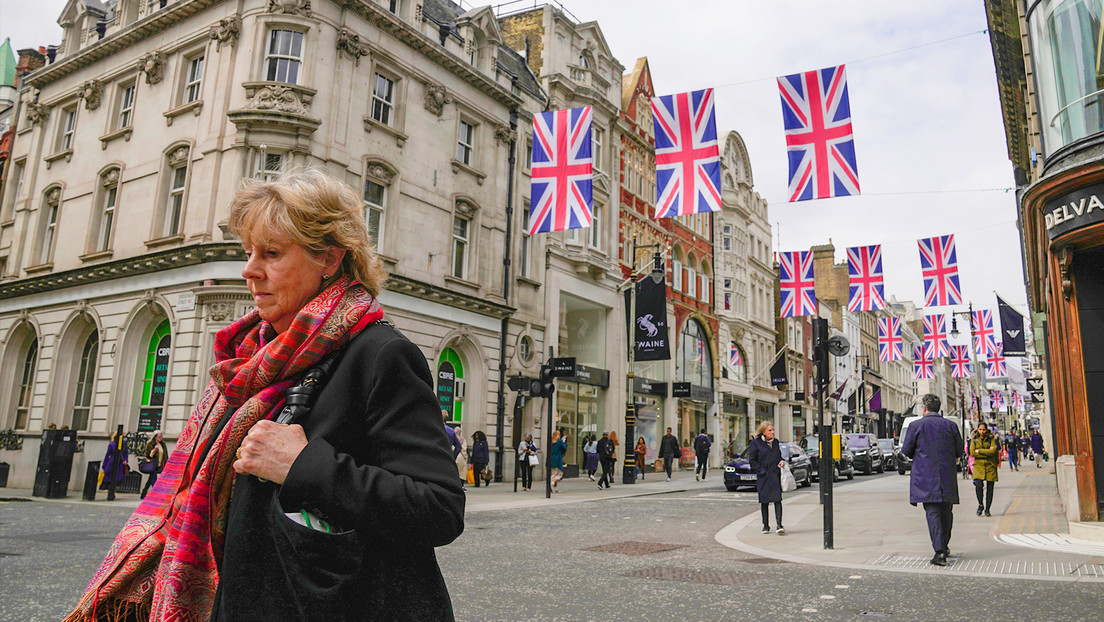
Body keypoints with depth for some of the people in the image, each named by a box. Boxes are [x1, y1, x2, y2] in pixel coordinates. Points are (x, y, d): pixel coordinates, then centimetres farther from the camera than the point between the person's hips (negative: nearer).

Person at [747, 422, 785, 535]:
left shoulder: (775, 442, 11)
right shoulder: (756, 443, -5)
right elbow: (752, 460, -4)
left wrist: (782, 461, 2)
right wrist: (761, 471, -10)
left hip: (775, 475, 3)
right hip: (763, 477, -3)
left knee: (777, 500, -8)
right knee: (764, 501, 6)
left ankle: (779, 525, -8)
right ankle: (766, 526, 19)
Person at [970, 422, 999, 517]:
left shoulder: (991, 439, 5)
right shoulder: (974, 439, 8)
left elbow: (993, 451, -11)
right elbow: (972, 452, -4)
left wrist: (979, 451, -9)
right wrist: (987, 452, -9)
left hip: (990, 466, 0)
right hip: (978, 465, 0)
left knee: (989, 488, 1)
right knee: (978, 485, -18)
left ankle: (987, 509, 13)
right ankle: (980, 505, 3)